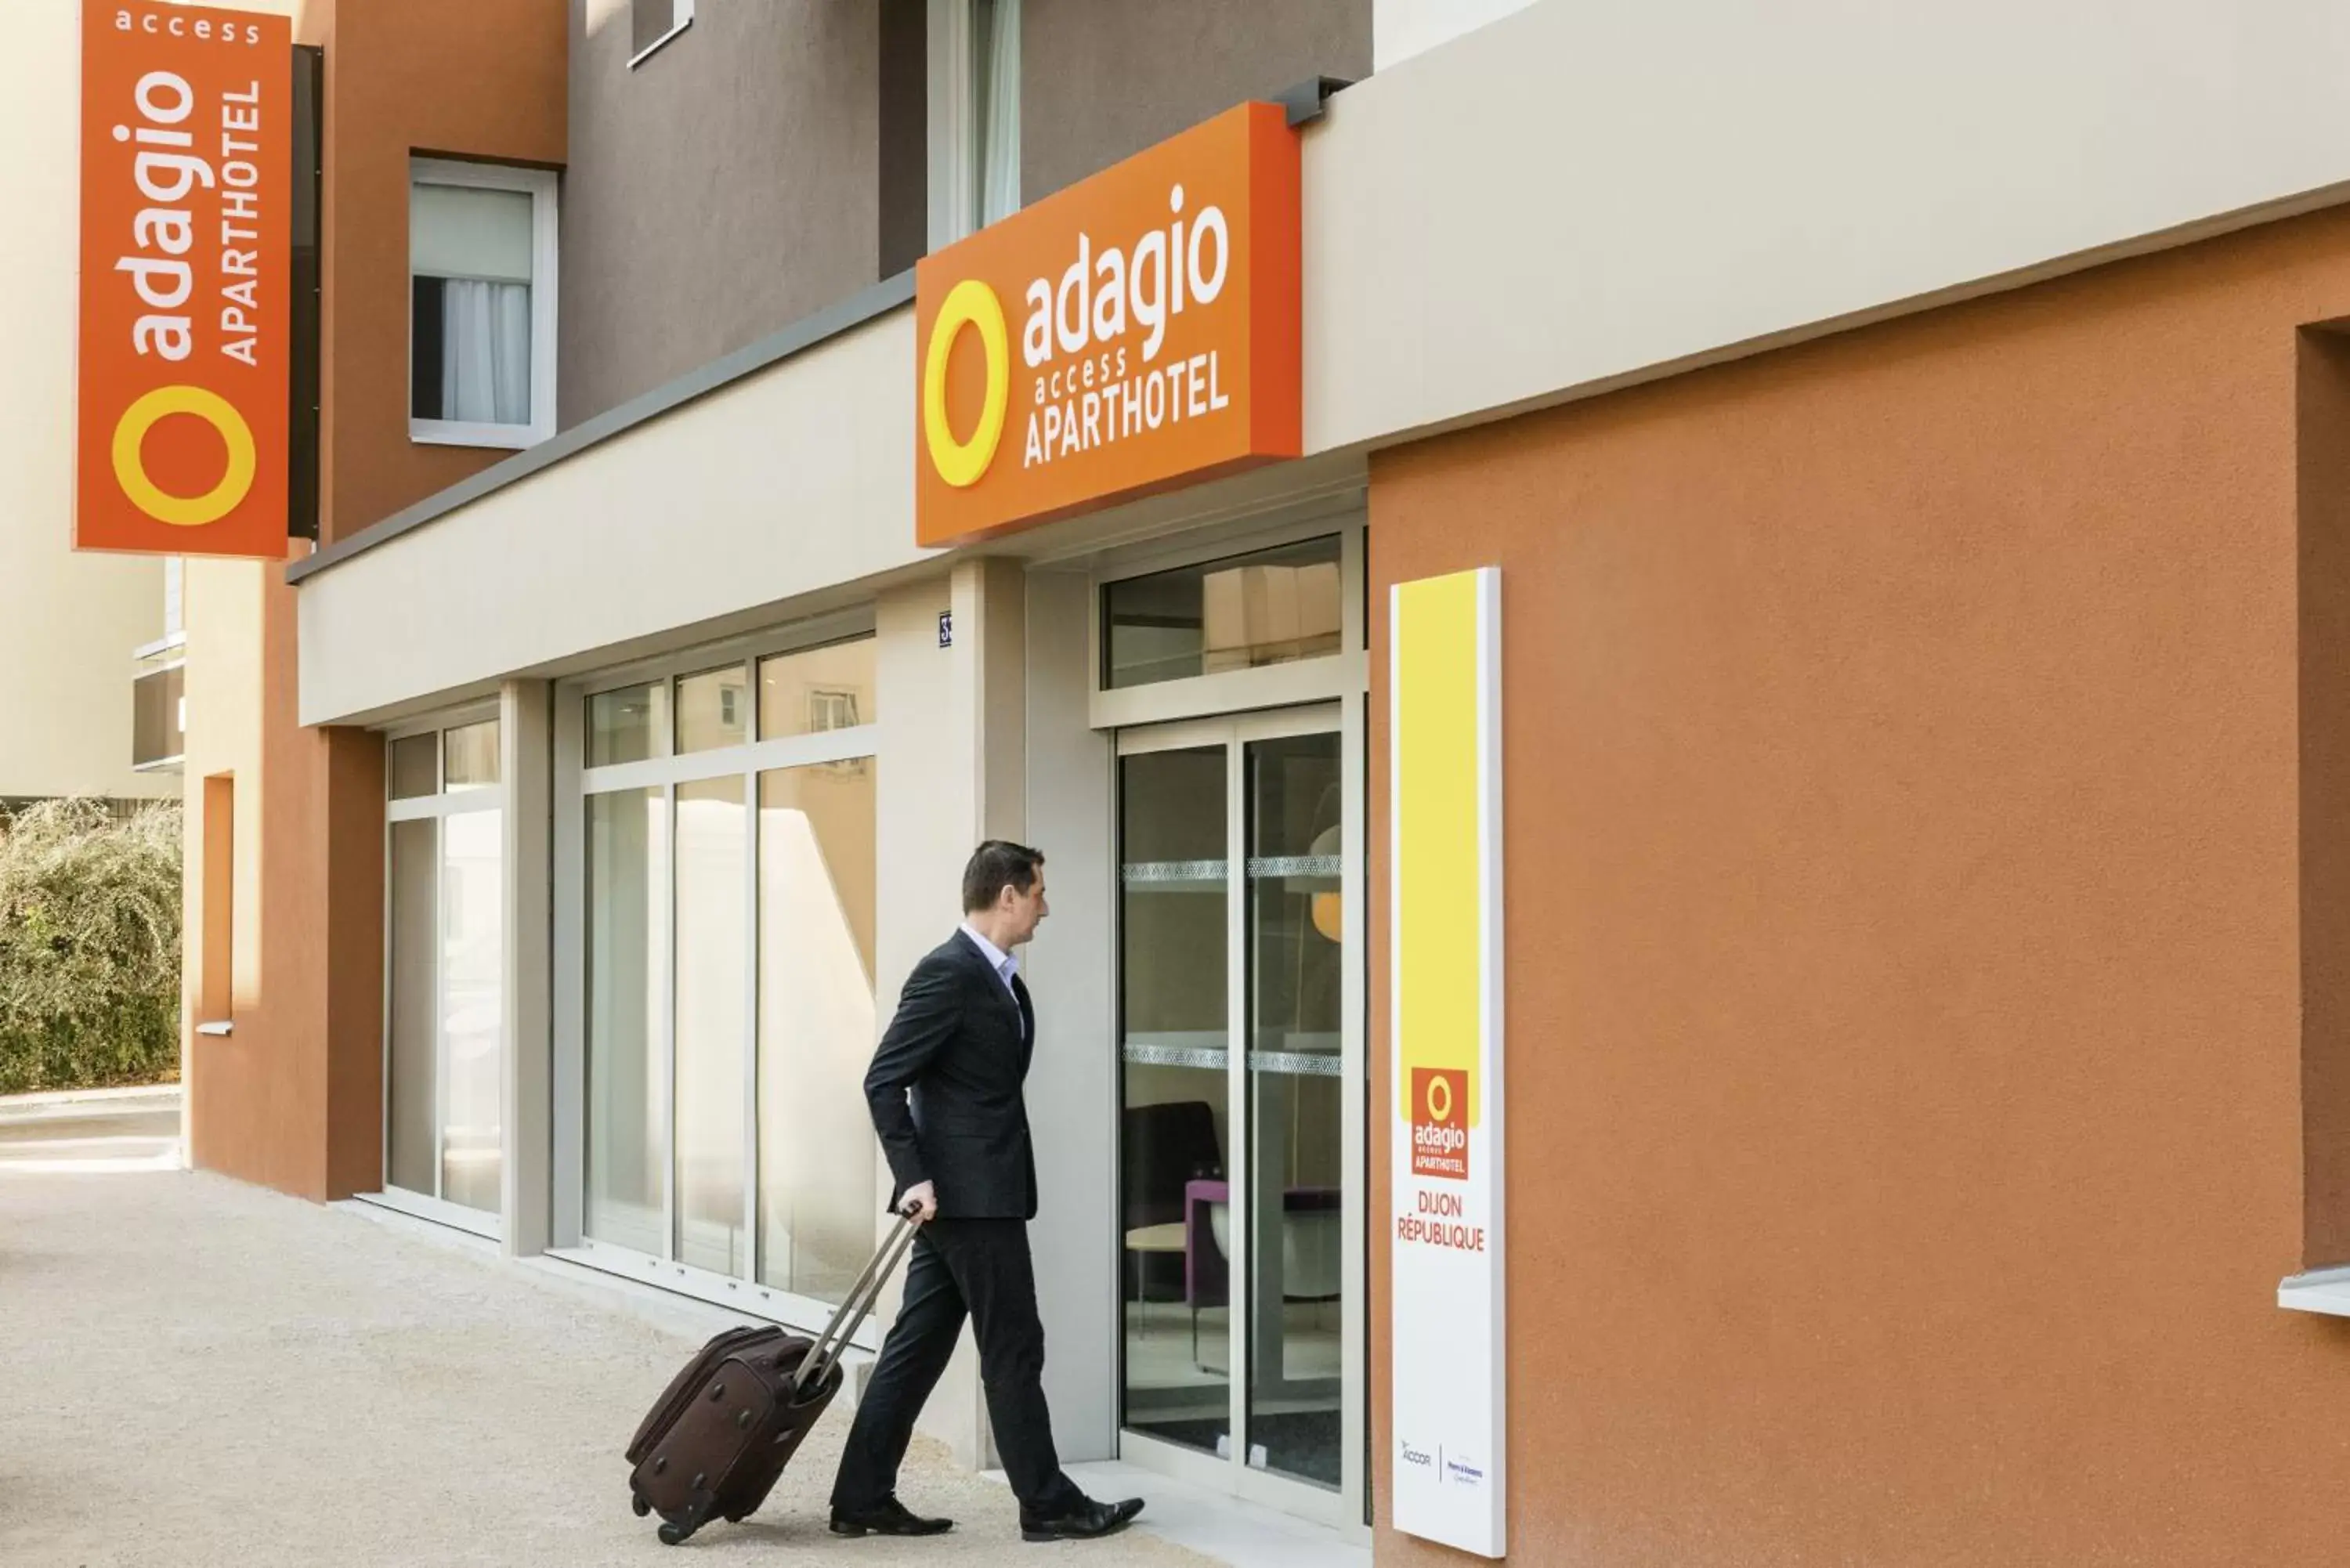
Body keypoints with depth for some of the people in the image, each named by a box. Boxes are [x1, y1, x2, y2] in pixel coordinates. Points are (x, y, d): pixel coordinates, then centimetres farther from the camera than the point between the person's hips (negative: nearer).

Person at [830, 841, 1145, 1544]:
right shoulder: (948, 972, -14)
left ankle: (862, 1499, 15)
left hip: (973, 1194, 9)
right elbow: (884, 1081, -17)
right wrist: (913, 1177, -21)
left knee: (917, 1348, 10)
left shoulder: (998, 977, 15)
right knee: (1013, 1350, 0)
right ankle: (1047, 1504, 9)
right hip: (970, 1194, -9)